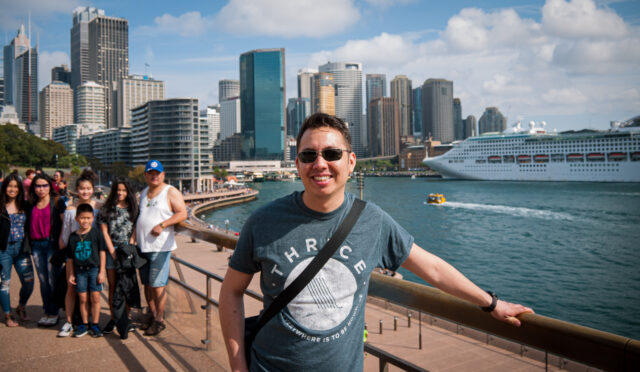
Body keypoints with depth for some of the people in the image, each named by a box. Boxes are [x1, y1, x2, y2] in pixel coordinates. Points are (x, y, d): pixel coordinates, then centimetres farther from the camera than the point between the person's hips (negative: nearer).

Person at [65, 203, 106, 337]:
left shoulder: (96, 233, -4)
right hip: (79, 270, 2)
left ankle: (95, 325, 13)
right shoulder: (73, 236, 3)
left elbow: (102, 252, -2)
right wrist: (70, 275, 7)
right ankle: (84, 324, 21)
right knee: (82, 299, 8)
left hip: (94, 269, -2)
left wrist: (102, 271, -4)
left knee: (95, 298, 1)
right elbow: (70, 258, 9)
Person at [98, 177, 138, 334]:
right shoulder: (107, 209, 5)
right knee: (113, 286, 4)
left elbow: (135, 231, 4)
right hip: (112, 250, 0)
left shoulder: (133, 208, 6)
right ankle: (113, 318, 13)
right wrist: (113, 253, -5)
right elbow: (104, 232, 2)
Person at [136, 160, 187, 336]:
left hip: (160, 247, -7)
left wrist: (162, 225, -20)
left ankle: (159, 320, 6)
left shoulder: (171, 192, -3)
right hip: (142, 246, 7)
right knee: (147, 283, 11)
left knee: (157, 284, -5)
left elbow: (182, 214, -12)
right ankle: (153, 315, 24)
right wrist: (134, 239, 14)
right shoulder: (144, 193, 18)